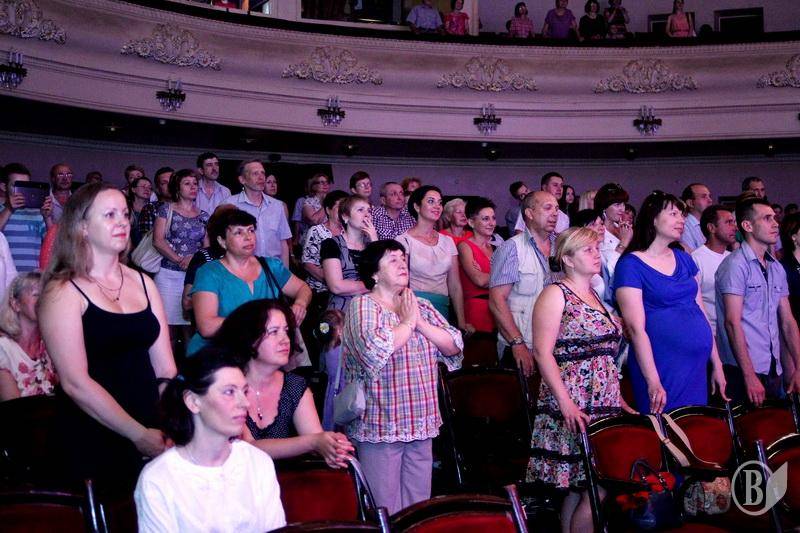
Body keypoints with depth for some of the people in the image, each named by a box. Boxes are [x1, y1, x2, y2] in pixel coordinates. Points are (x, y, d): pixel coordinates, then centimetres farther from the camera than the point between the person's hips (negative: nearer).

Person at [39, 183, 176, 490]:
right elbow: (75, 383, -16)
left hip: (150, 434, 5)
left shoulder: (142, 283, 8)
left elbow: (165, 368, 5)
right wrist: (139, 435, -17)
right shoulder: (63, 291, -9)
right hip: (94, 446, -5)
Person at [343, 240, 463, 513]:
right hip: (381, 425, -6)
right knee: (387, 513, -1)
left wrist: (420, 322, -7)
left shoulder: (421, 306, 12)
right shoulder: (362, 305, -6)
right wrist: (407, 323, -10)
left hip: (421, 424, 6)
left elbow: (455, 346, 6)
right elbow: (374, 349, -24)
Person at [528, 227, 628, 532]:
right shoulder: (556, 295, -5)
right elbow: (542, 352, -13)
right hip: (575, 408, -7)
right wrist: (565, 402, -20)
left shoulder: (594, 296, 18)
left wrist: (616, 399, 19)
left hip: (603, 404, 7)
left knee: (580, 486, 7)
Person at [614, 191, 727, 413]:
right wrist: (653, 382, -18)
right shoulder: (630, 265, -8)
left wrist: (717, 365, 12)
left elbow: (701, 311, 15)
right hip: (662, 369, -6)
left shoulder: (684, 258, 12)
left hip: (698, 367, 6)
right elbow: (636, 327, -14)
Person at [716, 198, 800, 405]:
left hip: (774, 370, 7)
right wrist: (749, 376, -19)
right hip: (743, 371, -7)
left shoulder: (776, 268, 13)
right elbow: (732, 322, -15)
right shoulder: (736, 264, -10)